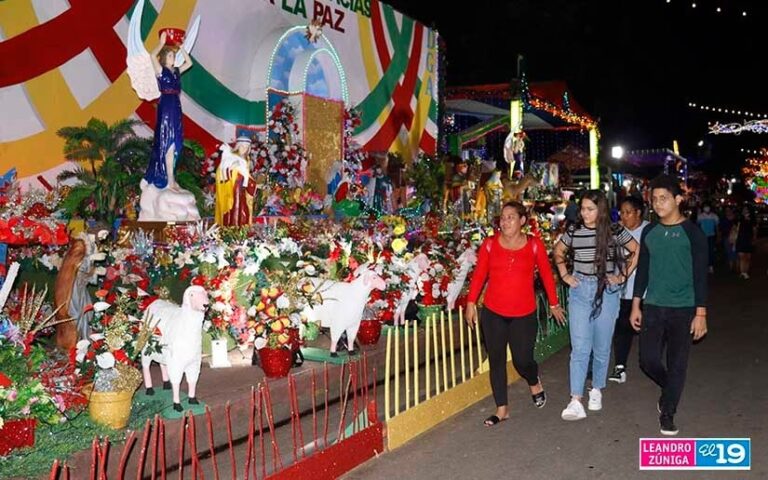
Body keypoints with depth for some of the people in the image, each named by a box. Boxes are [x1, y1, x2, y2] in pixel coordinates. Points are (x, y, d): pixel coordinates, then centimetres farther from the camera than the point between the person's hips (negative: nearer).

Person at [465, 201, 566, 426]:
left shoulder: (534, 245, -3)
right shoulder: (490, 244, -2)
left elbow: (546, 274, 5)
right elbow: (479, 274, 1)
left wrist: (554, 304, 11)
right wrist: (471, 302, -2)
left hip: (524, 315, -1)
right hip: (493, 314, 1)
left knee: (522, 360, 1)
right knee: (496, 361, 7)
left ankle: (535, 383, 38)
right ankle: (502, 409, 22)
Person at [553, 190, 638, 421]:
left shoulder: (614, 231, -5)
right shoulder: (573, 230, 1)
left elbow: (637, 252, 4)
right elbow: (558, 251, 18)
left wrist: (622, 276, -1)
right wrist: (564, 274, 7)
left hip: (606, 292, -1)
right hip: (579, 291, 1)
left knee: (601, 347, 9)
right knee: (580, 347, -6)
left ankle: (597, 390, 29)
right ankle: (576, 401, -8)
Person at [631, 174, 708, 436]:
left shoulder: (692, 232, -7)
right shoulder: (649, 232, 5)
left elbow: (700, 275, -7)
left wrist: (700, 313, -10)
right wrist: (636, 305, 9)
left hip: (683, 309, -3)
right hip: (653, 306, 4)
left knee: (677, 363, 4)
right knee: (648, 359, 3)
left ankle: (668, 412, 20)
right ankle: (670, 389, 33)